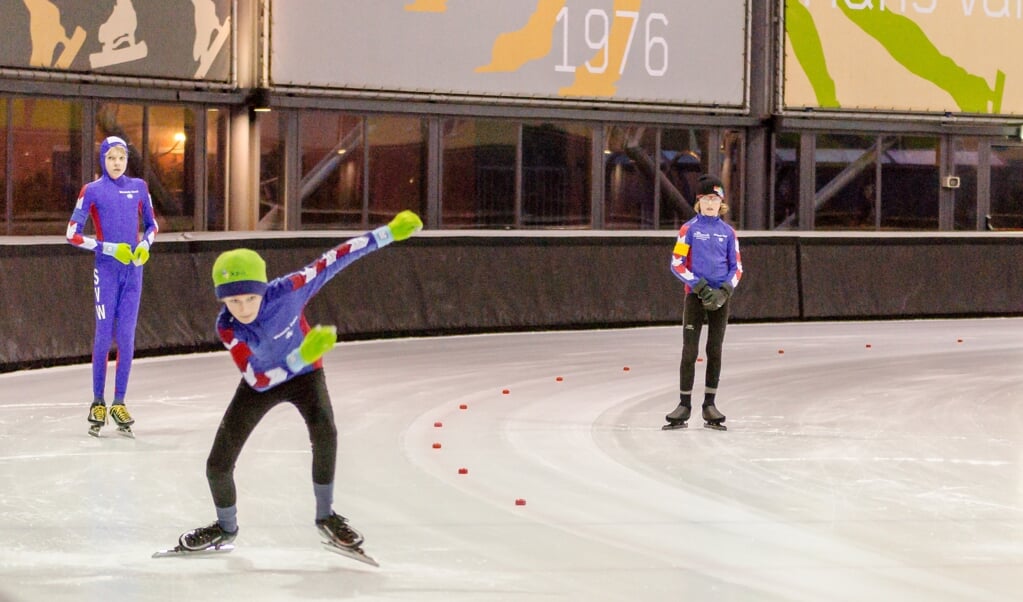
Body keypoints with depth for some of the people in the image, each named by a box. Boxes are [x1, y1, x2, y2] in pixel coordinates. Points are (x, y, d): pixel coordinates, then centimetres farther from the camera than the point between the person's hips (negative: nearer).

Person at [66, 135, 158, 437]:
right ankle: (98, 403, 5)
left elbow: (152, 224, 19)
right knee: (104, 336, -4)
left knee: (126, 337, 2)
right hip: (106, 270, -3)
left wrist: (145, 245, -2)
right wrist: (109, 248, -13)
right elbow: (73, 234, -5)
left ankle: (119, 403, 9)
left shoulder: (139, 187, 8)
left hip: (133, 270, 3)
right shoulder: (92, 190, -3)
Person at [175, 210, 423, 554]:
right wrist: (302, 355, -53)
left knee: (325, 432, -30)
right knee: (218, 465, -2)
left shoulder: (287, 291, -33)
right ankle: (226, 528, 30)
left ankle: (326, 516, -7)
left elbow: (333, 261, -26)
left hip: (304, 374, -1)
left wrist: (390, 233, -25)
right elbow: (258, 380, -37)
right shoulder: (227, 328, -30)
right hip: (261, 382, 1)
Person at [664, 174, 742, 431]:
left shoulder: (728, 232, 6)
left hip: (720, 297, 2)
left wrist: (724, 291, -10)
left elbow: (737, 267, 7)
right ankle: (684, 404, 2)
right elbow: (677, 264, -5)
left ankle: (709, 405, 12)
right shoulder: (689, 229, -2)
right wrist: (700, 287, -14)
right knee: (689, 351, -4)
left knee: (715, 351, 6)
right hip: (694, 296, -2)